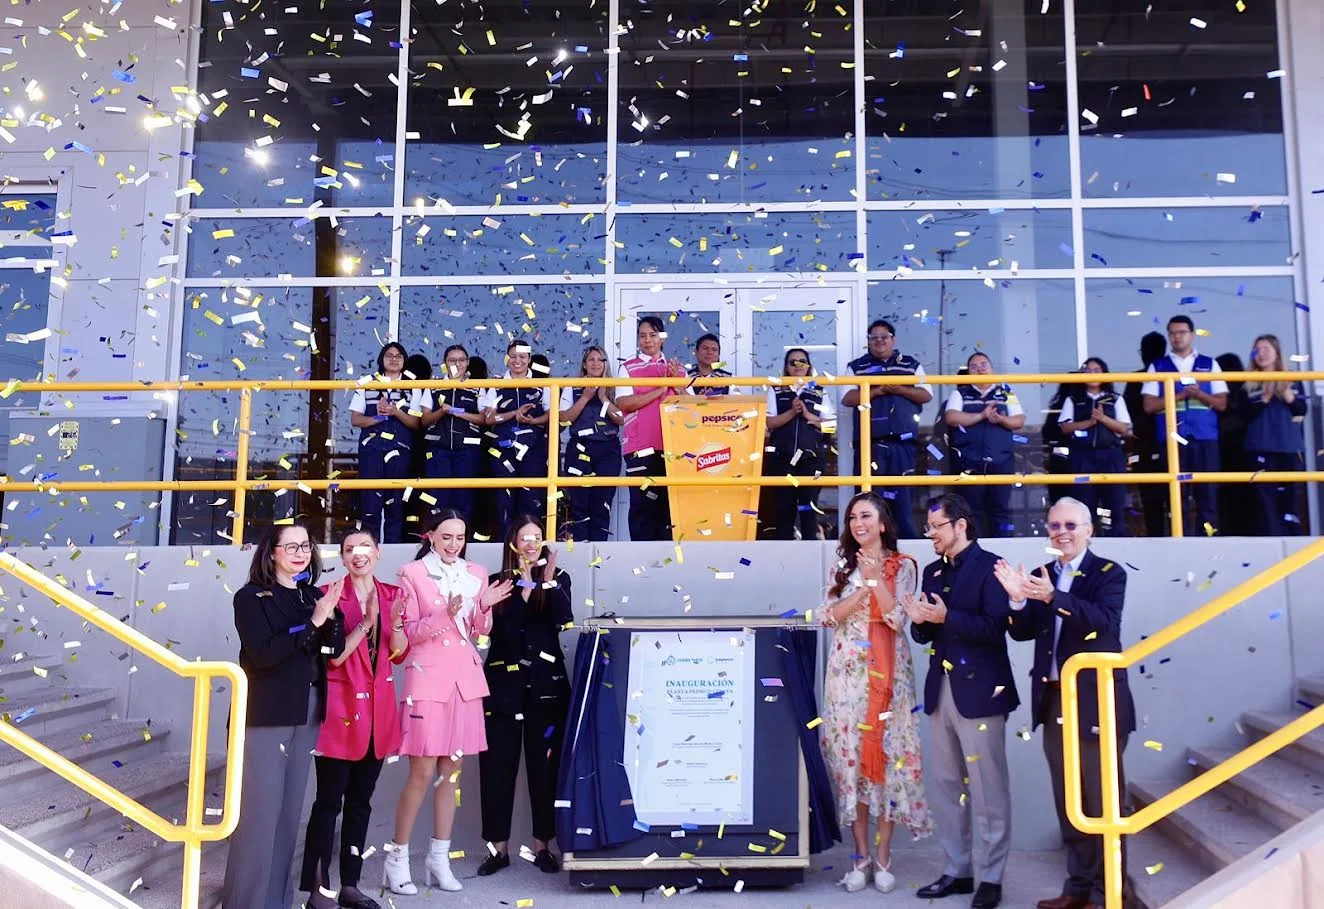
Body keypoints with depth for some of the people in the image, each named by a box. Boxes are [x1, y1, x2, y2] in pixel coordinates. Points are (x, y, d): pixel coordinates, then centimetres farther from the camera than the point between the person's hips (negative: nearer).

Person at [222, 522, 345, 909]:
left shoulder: (313, 596, 9)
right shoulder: (251, 597, -6)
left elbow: (334, 650, 3)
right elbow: (262, 653, -18)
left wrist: (330, 614, -14)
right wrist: (313, 621, -21)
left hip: (307, 714, 6)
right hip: (264, 715, -6)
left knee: (290, 809, 11)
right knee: (260, 809, -5)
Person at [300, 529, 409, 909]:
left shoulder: (391, 594, 8)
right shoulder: (330, 594, -6)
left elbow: (399, 654, 4)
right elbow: (331, 656, -12)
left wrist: (396, 622, -14)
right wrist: (365, 624, -23)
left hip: (378, 708, 5)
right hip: (340, 706, -5)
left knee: (361, 800, 12)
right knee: (329, 800, -3)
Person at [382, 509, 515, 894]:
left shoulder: (475, 573, 8)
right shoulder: (412, 573, -5)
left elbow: (479, 631, 11)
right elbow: (405, 632, -8)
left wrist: (486, 606, -9)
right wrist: (445, 615, -22)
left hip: (464, 678, 5)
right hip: (427, 678, -5)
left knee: (451, 770, 9)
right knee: (422, 773, -5)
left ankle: (439, 858, 19)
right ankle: (397, 858, 10)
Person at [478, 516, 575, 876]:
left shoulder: (558, 579, 6)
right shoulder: (497, 582, 4)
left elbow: (565, 620, -13)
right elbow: (499, 631, -9)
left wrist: (548, 582, -23)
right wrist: (525, 587, -18)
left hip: (546, 685, 0)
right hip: (504, 685, 0)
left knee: (544, 765, 5)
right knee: (497, 767, 2)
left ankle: (543, 845, 16)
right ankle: (498, 847, 13)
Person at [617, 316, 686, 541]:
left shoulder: (677, 369, 15)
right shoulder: (628, 368, 5)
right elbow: (623, 403, -10)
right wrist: (659, 390, -12)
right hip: (641, 447, -3)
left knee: (672, 502, 4)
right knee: (642, 503, -4)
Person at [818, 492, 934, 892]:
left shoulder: (902, 566, 1)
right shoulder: (843, 566, 9)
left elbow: (898, 619, -10)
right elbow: (828, 616, -2)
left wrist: (877, 578, -14)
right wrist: (865, 586, -10)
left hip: (887, 673, -2)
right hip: (847, 672, 2)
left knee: (885, 754, -2)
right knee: (851, 755, 1)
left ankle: (883, 856, 9)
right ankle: (861, 856, 11)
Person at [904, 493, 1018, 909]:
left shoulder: (989, 565, -8)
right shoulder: (933, 571, 13)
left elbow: (994, 627, -18)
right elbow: (926, 634, 13)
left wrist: (946, 617, -25)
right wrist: (920, 621, -9)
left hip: (979, 691, -7)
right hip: (941, 691, 8)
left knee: (988, 790, 1)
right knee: (944, 787, 13)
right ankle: (958, 870, 24)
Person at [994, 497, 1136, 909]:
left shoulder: (1109, 573, -4)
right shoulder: (1041, 575, 11)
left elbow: (1104, 620, -22)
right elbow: (1023, 632, 3)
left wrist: (1053, 597, -33)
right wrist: (1018, 599, -16)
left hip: (1096, 702, -5)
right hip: (1054, 702, 6)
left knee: (1102, 800, 3)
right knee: (1068, 802, 13)